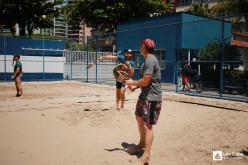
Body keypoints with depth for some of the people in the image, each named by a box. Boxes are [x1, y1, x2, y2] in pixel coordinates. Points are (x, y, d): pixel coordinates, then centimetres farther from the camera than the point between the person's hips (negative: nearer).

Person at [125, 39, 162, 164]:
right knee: (139, 118, 22)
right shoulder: (148, 59, 13)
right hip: (145, 95, 11)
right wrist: (135, 85, 9)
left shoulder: (150, 60, -19)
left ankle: (146, 154, 2)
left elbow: (145, 81, -23)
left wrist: (132, 82, -7)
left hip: (151, 98, -11)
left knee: (147, 125, -6)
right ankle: (142, 143, 40)